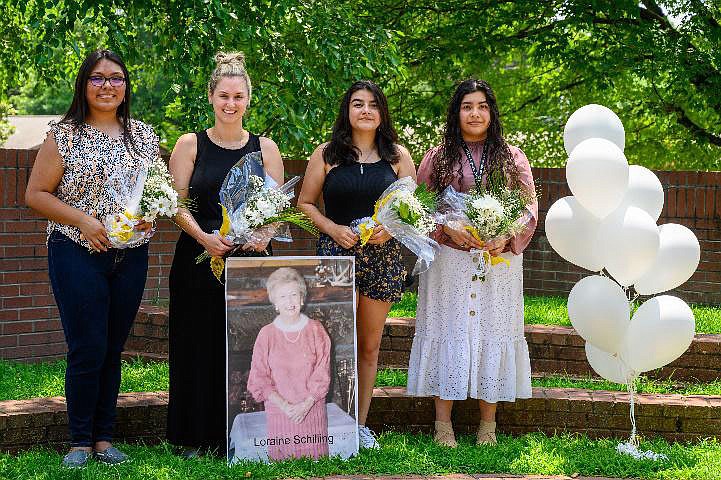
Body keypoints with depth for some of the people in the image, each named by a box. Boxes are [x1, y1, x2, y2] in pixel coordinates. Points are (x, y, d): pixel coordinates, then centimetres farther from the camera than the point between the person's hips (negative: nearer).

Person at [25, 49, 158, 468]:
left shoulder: (144, 135, 10)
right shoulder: (65, 135, -2)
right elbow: (36, 195, -3)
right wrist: (82, 220, -15)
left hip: (130, 257, 4)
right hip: (78, 256, -4)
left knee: (113, 351, 9)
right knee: (88, 351, -6)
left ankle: (104, 438, 17)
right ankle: (81, 442, 6)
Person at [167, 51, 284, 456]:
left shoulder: (265, 148, 9)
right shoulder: (190, 145, 5)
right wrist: (204, 237, -17)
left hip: (251, 258, 1)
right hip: (199, 257, -1)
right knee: (200, 345, 0)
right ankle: (197, 437, 9)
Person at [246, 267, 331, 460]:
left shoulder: (316, 330, -2)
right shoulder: (267, 334, -2)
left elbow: (322, 375, -3)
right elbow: (259, 380, -2)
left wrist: (306, 404, -14)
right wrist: (285, 406, -13)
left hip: (311, 408, 0)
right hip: (279, 412, 0)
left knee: (315, 457, 4)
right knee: (282, 457, 4)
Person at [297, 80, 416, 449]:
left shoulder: (397, 155, 9)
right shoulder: (326, 154, 5)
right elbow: (305, 203, 6)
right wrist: (333, 228, -10)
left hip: (383, 256, 2)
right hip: (336, 253, -2)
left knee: (370, 345, 7)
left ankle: (361, 424, 16)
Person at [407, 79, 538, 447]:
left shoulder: (511, 157, 10)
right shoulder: (438, 157, 8)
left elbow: (529, 206, 5)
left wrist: (505, 237, -12)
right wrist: (449, 228, -14)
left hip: (499, 261, 1)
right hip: (449, 260, -1)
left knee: (493, 333, 1)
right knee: (448, 331, -1)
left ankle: (488, 424, 10)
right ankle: (443, 423, 5)